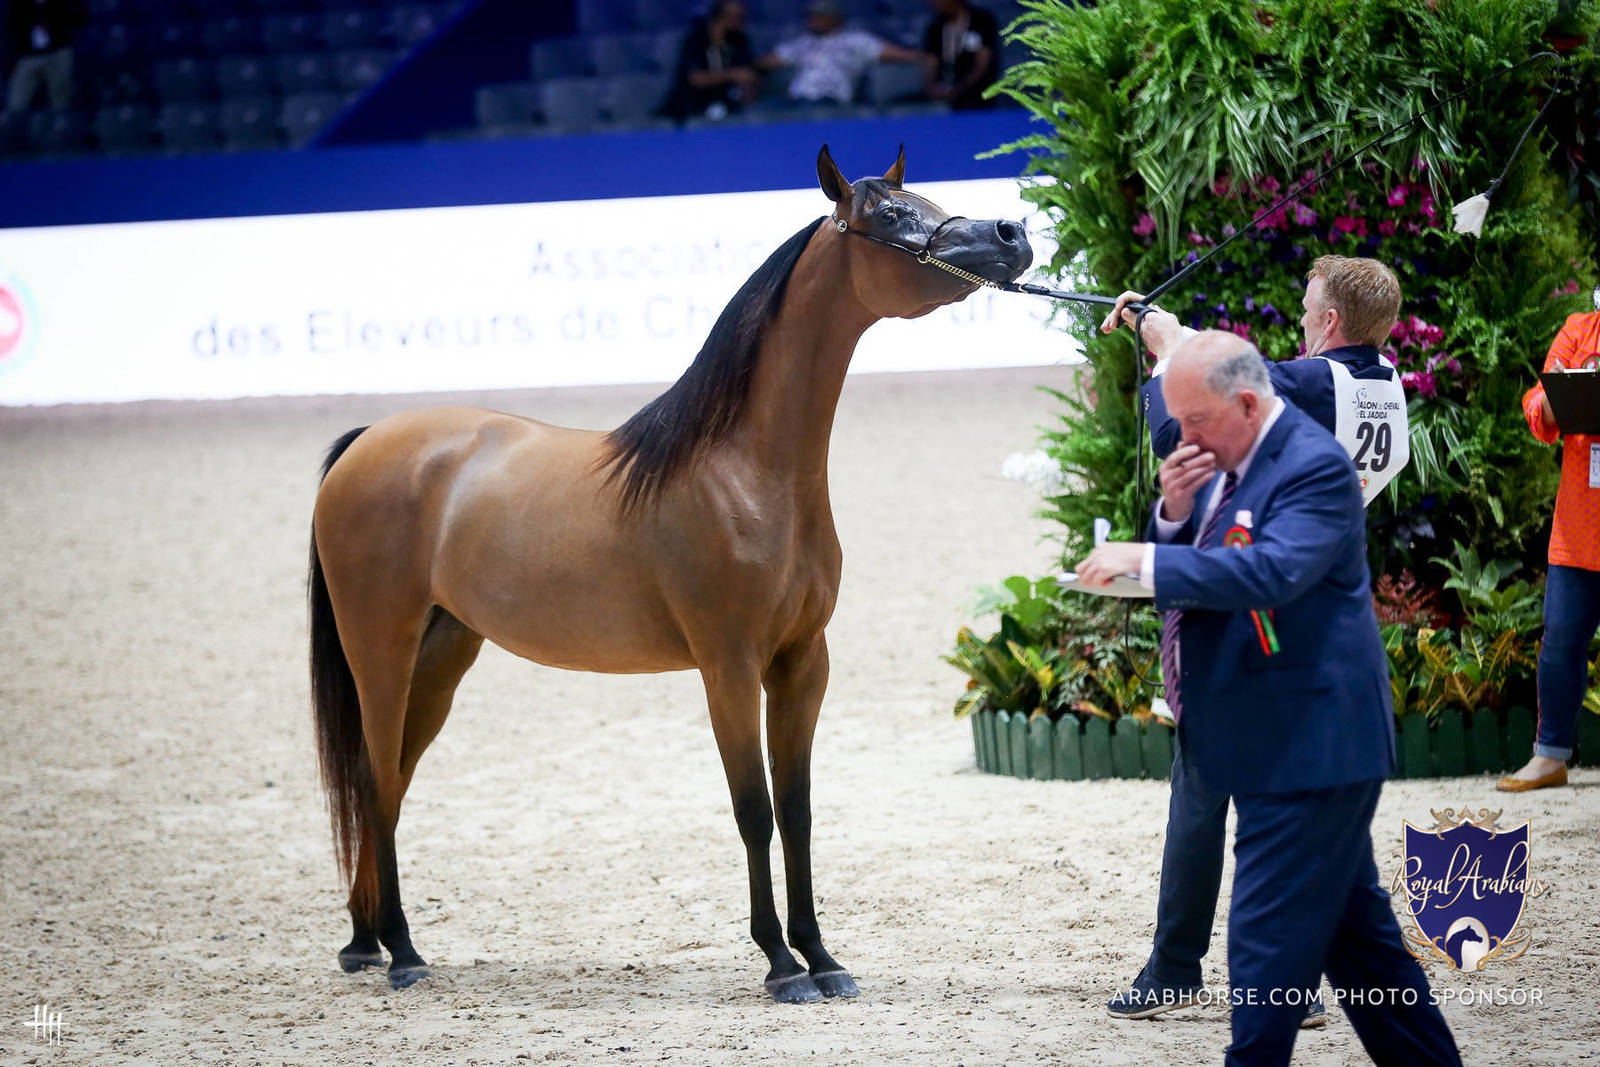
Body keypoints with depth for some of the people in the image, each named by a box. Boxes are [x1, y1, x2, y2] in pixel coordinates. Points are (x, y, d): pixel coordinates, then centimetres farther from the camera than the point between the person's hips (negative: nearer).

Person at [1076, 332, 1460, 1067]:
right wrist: (1174, 512, -5)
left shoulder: (1314, 467, -17)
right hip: (1284, 744, 10)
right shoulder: (1220, 462, 12)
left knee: (1270, 937, -9)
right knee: (1353, 924, 18)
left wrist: (1146, 560, -32)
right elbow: (1186, 575, 15)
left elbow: (1272, 569, -32)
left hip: (1306, 744, -10)